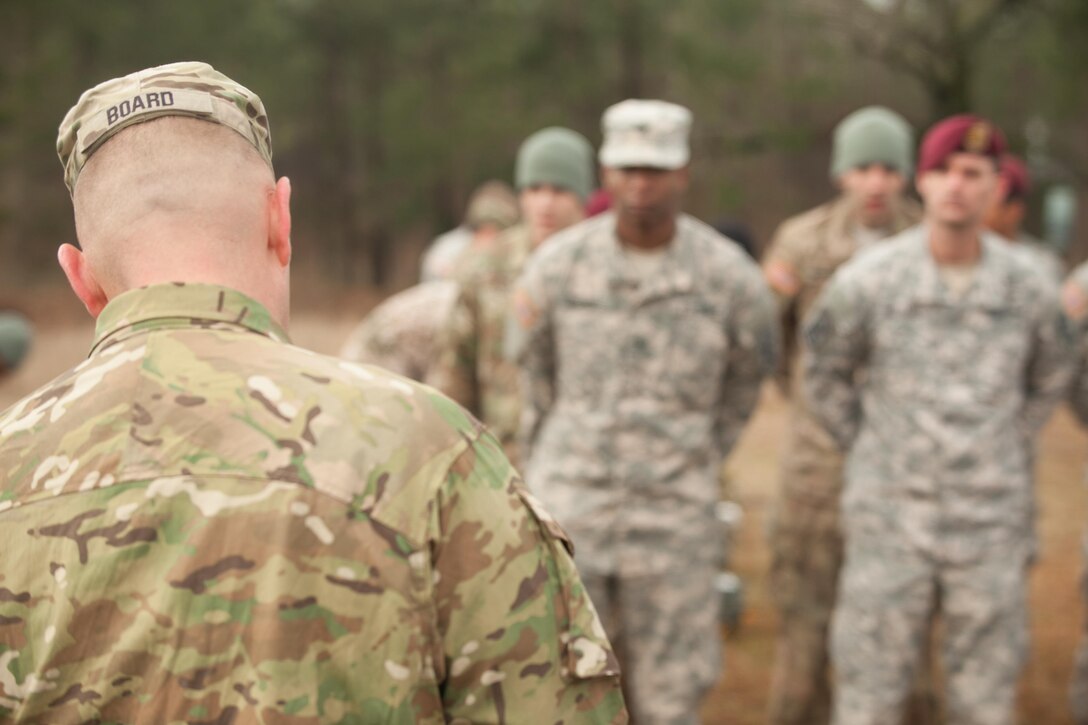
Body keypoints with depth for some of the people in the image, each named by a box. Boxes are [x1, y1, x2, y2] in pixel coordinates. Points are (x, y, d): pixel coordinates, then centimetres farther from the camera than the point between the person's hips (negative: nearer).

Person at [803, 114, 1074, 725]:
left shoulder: (1028, 289, -2)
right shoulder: (868, 280, -8)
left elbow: (1050, 379, 17)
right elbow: (825, 372, 9)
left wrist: (1008, 455, 12)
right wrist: (868, 451, 8)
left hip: (992, 524, 2)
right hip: (890, 520, -1)